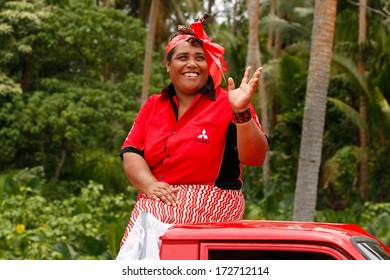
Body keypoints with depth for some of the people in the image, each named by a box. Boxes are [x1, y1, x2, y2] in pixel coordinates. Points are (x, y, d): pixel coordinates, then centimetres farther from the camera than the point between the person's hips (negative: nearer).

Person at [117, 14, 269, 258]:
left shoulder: (226, 105, 1)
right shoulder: (153, 106, 15)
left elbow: (255, 157, -8)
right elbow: (130, 153, 8)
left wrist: (241, 112, -24)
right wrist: (150, 185, -12)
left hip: (212, 206, -4)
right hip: (157, 202, 4)